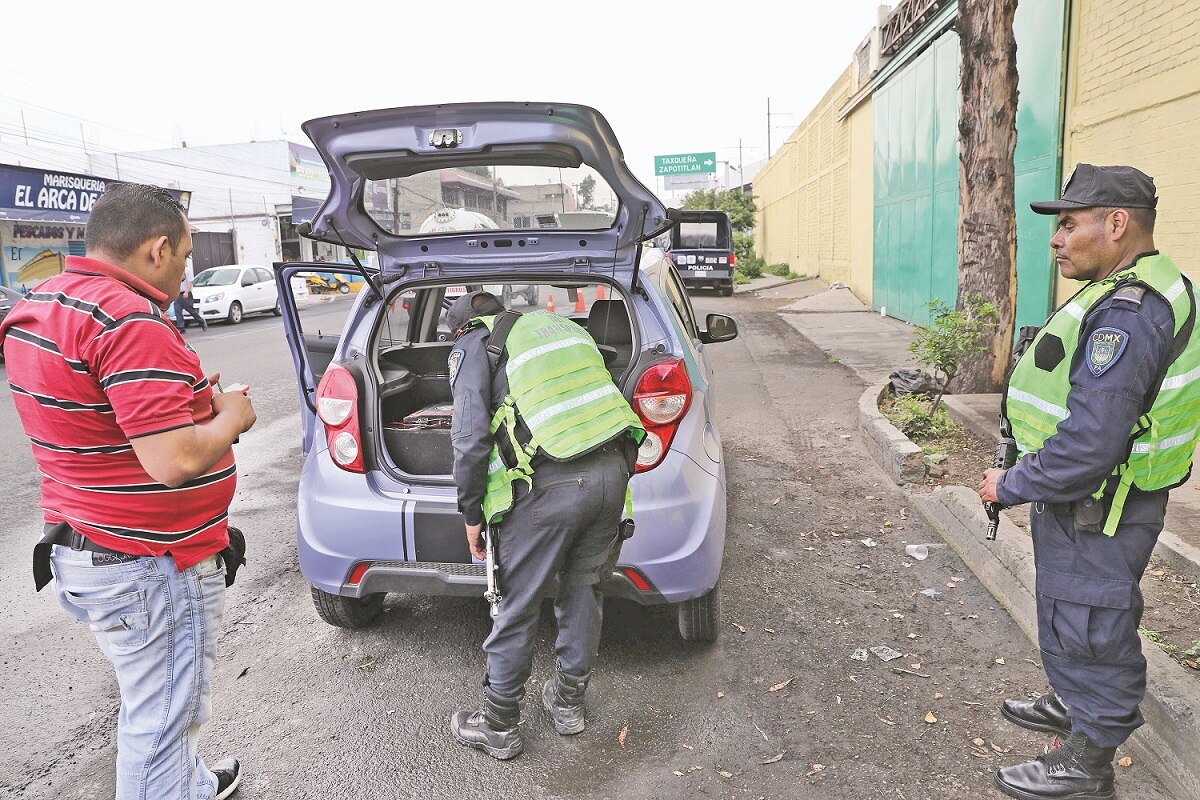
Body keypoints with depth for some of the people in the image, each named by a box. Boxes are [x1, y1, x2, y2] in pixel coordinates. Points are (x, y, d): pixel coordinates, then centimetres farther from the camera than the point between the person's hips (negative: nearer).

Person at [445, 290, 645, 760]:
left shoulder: (473, 344, 8)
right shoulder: (560, 325, 27)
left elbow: (471, 437, -4)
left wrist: (471, 514, 5)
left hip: (551, 485, -6)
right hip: (613, 469, 7)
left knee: (517, 608, 9)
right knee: (583, 588, 22)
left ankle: (498, 728, 27)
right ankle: (569, 703, 39)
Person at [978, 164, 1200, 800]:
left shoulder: (1128, 315, -28)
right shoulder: (1141, 293, 7)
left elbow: (1090, 444, -32)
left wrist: (1011, 486, -19)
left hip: (1095, 517, -10)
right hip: (1090, 506, 10)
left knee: (1086, 628, 6)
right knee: (1072, 619, 26)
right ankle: (1073, 704, 48)